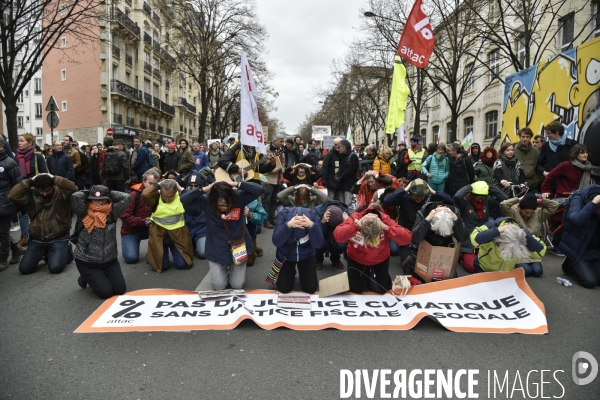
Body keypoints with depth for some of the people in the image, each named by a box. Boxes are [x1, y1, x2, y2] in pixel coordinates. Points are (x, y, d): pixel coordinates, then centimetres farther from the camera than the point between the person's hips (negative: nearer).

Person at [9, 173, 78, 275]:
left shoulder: (61, 193, -9)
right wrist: (30, 181, -15)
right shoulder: (31, 195, 1)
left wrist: (54, 178, -22)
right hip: (37, 239, 4)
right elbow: (13, 196, -13)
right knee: (24, 268, -1)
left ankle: (65, 251, 15)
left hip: (58, 238, -4)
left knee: (55, 268, -18)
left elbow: (73, 188, -28)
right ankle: (45, 253, 27)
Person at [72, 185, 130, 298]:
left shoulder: (112, 213, -2)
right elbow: (76, 197, -25)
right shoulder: (84, 214, -10)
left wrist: (109, 193, -1)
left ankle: (96, 278, 27)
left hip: (110, 261, 3)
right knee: (106, 292, -12)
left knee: (120, 290, -4)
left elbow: (126, 198, -10)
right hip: (87, 263, -3)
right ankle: (87, 278, 20)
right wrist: (88, 193, -6)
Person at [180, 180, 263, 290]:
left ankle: (231, 269, 40)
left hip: (237, 247, 0)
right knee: (219, 286, 2)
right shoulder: (206, 201, -17)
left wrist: (237, 184, -29)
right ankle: (224, 269, 34)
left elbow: (258, 189, -24)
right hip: (216, 250, 0)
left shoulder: (239, 198, -17)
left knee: (237, 285, 6)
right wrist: (204, 189, -30)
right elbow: (184, 200, -23)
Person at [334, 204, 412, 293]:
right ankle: (365, 276, 38)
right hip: (357, 259, -1)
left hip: (380, 260, 1)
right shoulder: (355, 218, -32)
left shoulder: (385, 219, -30)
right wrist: (357, 224, -50)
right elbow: (337, 236, -44)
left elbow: (407, 238, -36)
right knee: (355, 289, 6)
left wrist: (386, 227, -46)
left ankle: (372, 276, 41)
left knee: (381, 289, 8)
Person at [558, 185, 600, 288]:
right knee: (590, 282, -12)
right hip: (579, 250, -5)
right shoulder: (578, 199, -20)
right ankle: (570, 265, 17)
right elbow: (577, 220, -39)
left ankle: (578, 265, 26)